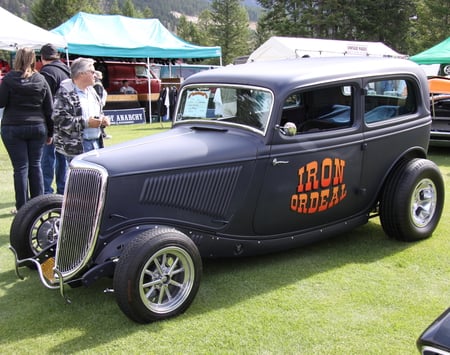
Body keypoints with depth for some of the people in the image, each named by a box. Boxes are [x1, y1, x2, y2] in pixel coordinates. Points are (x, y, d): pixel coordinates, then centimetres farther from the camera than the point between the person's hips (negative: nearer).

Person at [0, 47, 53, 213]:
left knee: (20, 167, 1)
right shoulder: (41, 80, 4)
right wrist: (50, 132, 12)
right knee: (35, 165, 12)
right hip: (38, 128, 3)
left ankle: (22, 207, 5)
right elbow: (49, 109, 5)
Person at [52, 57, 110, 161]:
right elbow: (59, 120, -19)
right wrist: (86, 123, -19)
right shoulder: (65, 94, -10)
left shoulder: (91, 91, 17)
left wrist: (103, 119, 6)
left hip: (96, 142, 8)